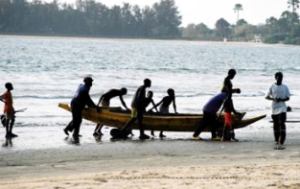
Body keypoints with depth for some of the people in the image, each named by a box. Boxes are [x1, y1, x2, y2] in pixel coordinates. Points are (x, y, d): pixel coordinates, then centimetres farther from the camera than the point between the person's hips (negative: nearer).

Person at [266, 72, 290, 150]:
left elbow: (288, 98, 4)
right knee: (276, 126, 9)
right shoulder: (272, 87, 4)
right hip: (274, 108, 2)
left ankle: (281, 143, -17)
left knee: (282, 125, -13)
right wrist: (273, 99, -14)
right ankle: (277, 142, 21)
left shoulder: (285, 87, 4)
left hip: (282, 108, -2)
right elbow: (267, 97, 7)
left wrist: (281, 100, -16)